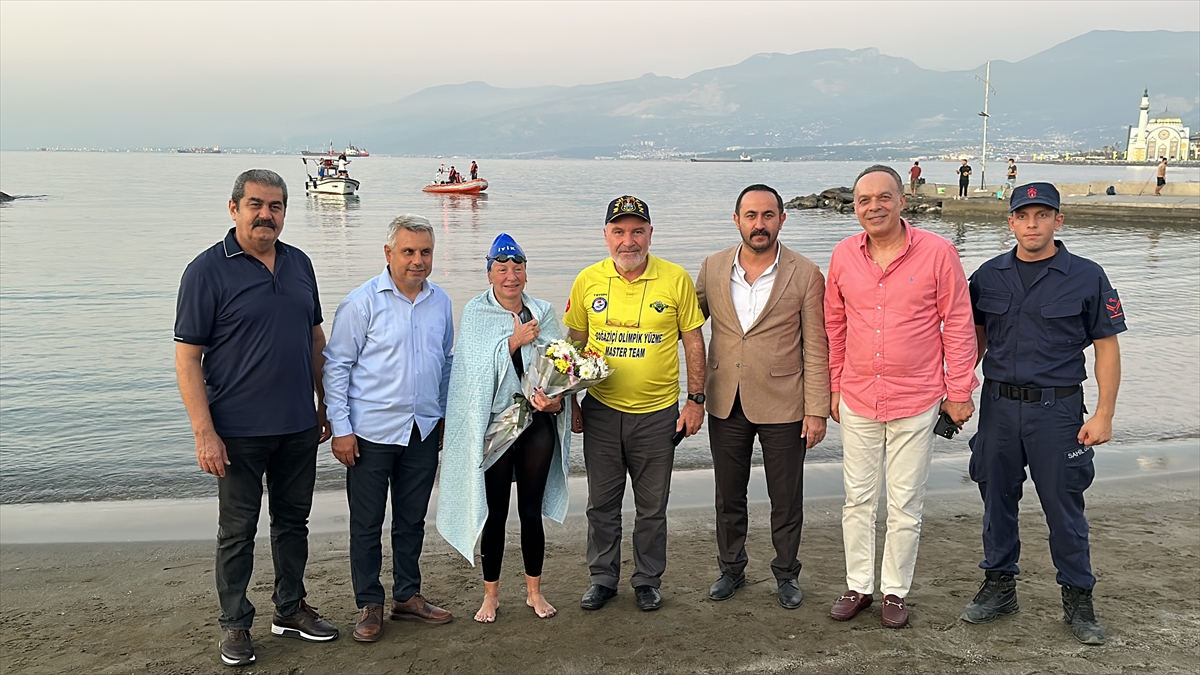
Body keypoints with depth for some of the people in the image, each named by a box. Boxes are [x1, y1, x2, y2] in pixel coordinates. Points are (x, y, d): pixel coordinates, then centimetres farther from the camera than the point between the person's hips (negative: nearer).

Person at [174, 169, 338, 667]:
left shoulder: (299, 263, 6)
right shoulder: (207, 270, -10)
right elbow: (187, 358, -11)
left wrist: (324, 404, 14)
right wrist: (204, 432, -16)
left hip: (299, 426, 5)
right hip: (239, 432, -5)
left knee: (293, 520, 16)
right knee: (237, 530, 7)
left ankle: (290, 609, 31)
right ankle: (235, 624, 22)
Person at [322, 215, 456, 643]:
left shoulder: (440, 301, 6)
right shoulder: (362, 303, -10)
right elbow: (336, 366, -7)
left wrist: (443, 415, 16)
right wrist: (340, 428, -11)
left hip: (423, 431, 5)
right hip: (372, 431, -4)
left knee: (412, 519, 15)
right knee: (367, 524, 5)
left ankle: (408, 596, 28)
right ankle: (369, 605, 18)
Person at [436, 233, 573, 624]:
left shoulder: (543, 313, 6)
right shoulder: (476, 313, -1)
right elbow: (477, 367, -12)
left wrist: (556, 399, -16)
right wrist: (514, 341, -21)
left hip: (538, 423, 2)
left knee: (532, 509, 8)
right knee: (495, 511, 4)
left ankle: (534, 591, 24)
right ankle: (491, 595, 20)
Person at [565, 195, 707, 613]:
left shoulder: (676, 279, -5)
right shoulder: (588, 280, -1)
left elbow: (693, 341, 1)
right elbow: (574, 344, 8)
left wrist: (696, 399, -3)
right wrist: (570, 401, 6)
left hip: (657, 413, -1)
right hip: (601, 411, 2)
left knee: (652, 508, 11)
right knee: (602, 504, 12)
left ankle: (648, 581, 29)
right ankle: (602, 578, 29)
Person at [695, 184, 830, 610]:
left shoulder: (805, 275, -7)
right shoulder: (712, 269, 0)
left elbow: (816, 349, -6)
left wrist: (816, 411, -8)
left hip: (783, 407, -2)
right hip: (726, 404, 3)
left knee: (786, 499, 10)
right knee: (728, 496, 16)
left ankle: (786, 575, 30)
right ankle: (731, 569, 35)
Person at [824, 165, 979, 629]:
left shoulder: (937, 253, -9)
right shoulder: (843, 256, 1)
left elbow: (958, 326, -4)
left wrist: (959, 392, -4)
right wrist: (835, 387, 11)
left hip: (916, 403, -3)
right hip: (857, 401, 3)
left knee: (905, 505, 7)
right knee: (858, 499, 12)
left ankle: (895, 591, 23)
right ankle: (858, 586, 26)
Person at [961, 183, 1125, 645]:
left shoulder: (1086, 277, -4)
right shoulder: (989, 276, 4)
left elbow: (1107, 347, -2)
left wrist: (1104, 414, -7)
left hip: (1057, 408, -3)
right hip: (998, 404, 3)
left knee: (1064, 507, 5)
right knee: (997, 500, 12)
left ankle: (1078, 598, 21)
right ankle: (999, 586, 27)